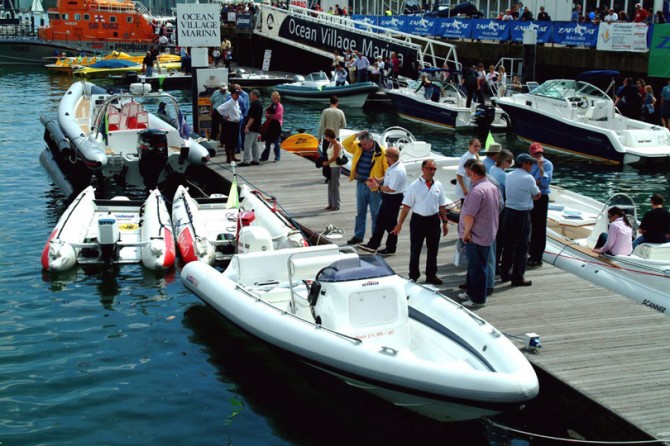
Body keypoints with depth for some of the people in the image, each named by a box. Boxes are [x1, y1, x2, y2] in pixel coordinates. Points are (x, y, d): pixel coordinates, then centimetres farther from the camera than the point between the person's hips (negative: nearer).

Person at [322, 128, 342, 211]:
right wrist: (325, 161, 2)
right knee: (330, 185, 12)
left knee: (335, 185, -4)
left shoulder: (336, 144, -14)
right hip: (330, 167, 9)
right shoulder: (330, 144, 13)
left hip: (335, 167, -9)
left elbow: (335, 156, -18)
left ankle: (336, 205, 2)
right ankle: (331, 204, 19)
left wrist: (327, 162, -10)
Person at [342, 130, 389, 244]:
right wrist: (356, 135, -9)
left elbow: (387, 170, -12)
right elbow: (345, 144, 4)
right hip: (361, 184, 5)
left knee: (375, 214, 5)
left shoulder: (381, 152, -13)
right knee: (360, 212, 14)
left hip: (374, 187, -5)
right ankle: (358, 236, 24)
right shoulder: (358, 148, 3)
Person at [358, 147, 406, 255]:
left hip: (393, 199, -10)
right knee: (380, 221, 18)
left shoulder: (398, 171, -29)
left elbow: (391, 189, -29)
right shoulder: (394, 166, 2)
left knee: (390, 224, 5)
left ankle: (391, 248, 21)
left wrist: (377, 186, -20)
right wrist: (378, 180, 2)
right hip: (388, 197, 10)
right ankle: (372, 245, 29)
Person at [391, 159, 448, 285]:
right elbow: (406, 206, -10)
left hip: (434, 220, 4)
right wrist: (399, 224, -11)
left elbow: (442, 206, 9)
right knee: (415, 250, 7)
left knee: (433, 250, 14)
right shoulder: (414, 186, -10)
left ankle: (431, 275, 27)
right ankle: (413, 277, 18)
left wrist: (444, 223, 10)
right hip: (418, 220, -3)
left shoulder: (438, 185, 2)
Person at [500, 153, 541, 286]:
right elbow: (537, 195, -2)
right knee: (522, 247, 1)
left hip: (508, 212, 7)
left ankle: (505, 274, 24)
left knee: (508, 244, 16)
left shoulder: (508, 176, 7)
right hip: (522, 214, -7)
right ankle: (517, 278, 3)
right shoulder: (528, 178, -13)